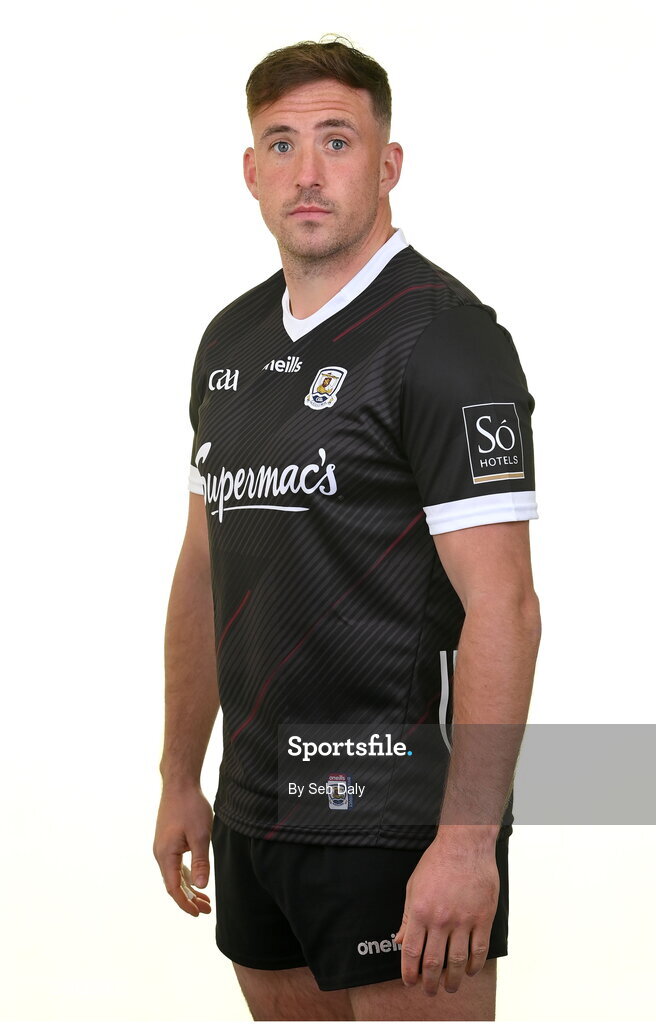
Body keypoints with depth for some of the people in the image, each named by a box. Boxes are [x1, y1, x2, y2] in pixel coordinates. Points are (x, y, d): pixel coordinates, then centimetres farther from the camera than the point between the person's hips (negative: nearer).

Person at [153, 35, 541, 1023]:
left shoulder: (445, 338, -12)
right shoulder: (232, 340, 12)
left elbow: (501, 608, -17)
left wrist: (468, 839, -23)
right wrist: (181, 777, 17)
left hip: (400, 821, -7)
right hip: (255, 814, 7)